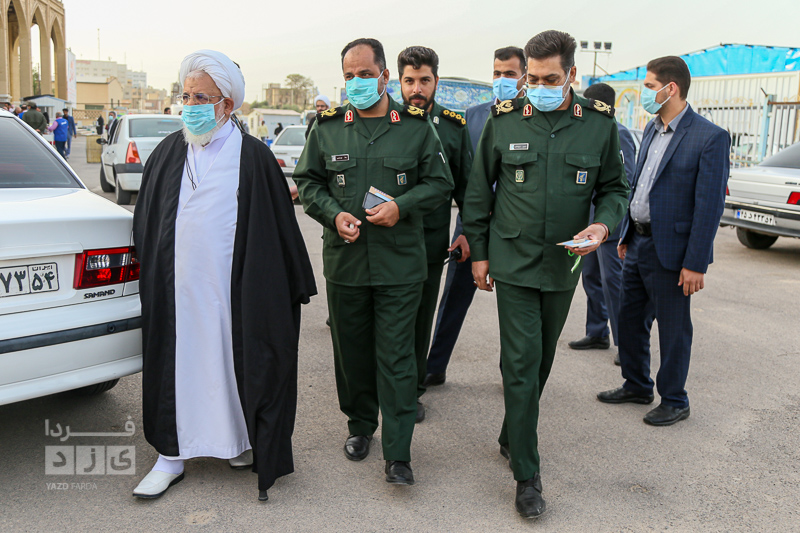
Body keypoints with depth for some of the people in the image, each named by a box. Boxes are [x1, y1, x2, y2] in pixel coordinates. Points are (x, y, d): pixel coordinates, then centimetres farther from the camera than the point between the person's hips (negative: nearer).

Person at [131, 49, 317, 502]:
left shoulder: (253, 157, -4)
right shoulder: (168, 152, 8)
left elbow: (279, 227, -3)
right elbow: (146, 223, 15)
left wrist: (295, 288, -2)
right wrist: (150, 276, 13)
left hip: (231, 288, -3)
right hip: (177, 288, 4)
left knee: (237, 361, 7)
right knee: (177, 366, 8)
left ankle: (247, 440, 28)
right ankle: (172, 455, 21)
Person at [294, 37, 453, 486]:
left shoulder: (417, 126, 1)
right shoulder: (327, 128, 5)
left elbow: (440, 183, 5)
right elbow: (308, 181, 11)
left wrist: (402, 206, -12)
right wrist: (333, 214, -7)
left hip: (400, 264, -2)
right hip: (344, 261, 3)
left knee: (396, 356, -2)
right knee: (352, 350, 14)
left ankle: (398, 454, 7)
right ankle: (360, 425, 35)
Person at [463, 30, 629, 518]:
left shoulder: (600, 124, -1)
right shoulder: (504, 122, -3)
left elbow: (615, 187, 8)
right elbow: (479, 191, 4)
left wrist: (604, 224, -13)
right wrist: (479, 252, 3)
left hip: (564, 264, 3)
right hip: (514, 262, -2)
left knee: (541, 360, 15)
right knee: (522, 362, -5)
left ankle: (513, 436, 37)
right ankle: (527, 475, 5)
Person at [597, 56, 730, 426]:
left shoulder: (710, 138, -14)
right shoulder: (651, 130, 10)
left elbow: (710, 205, -17)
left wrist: (696, 264, -18)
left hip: (669, 250, -8)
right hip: (638, 243, 8)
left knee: (673, 329, 6)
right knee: (630, 319, 17)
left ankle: (674, 401, 24)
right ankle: (636, 385, 36)